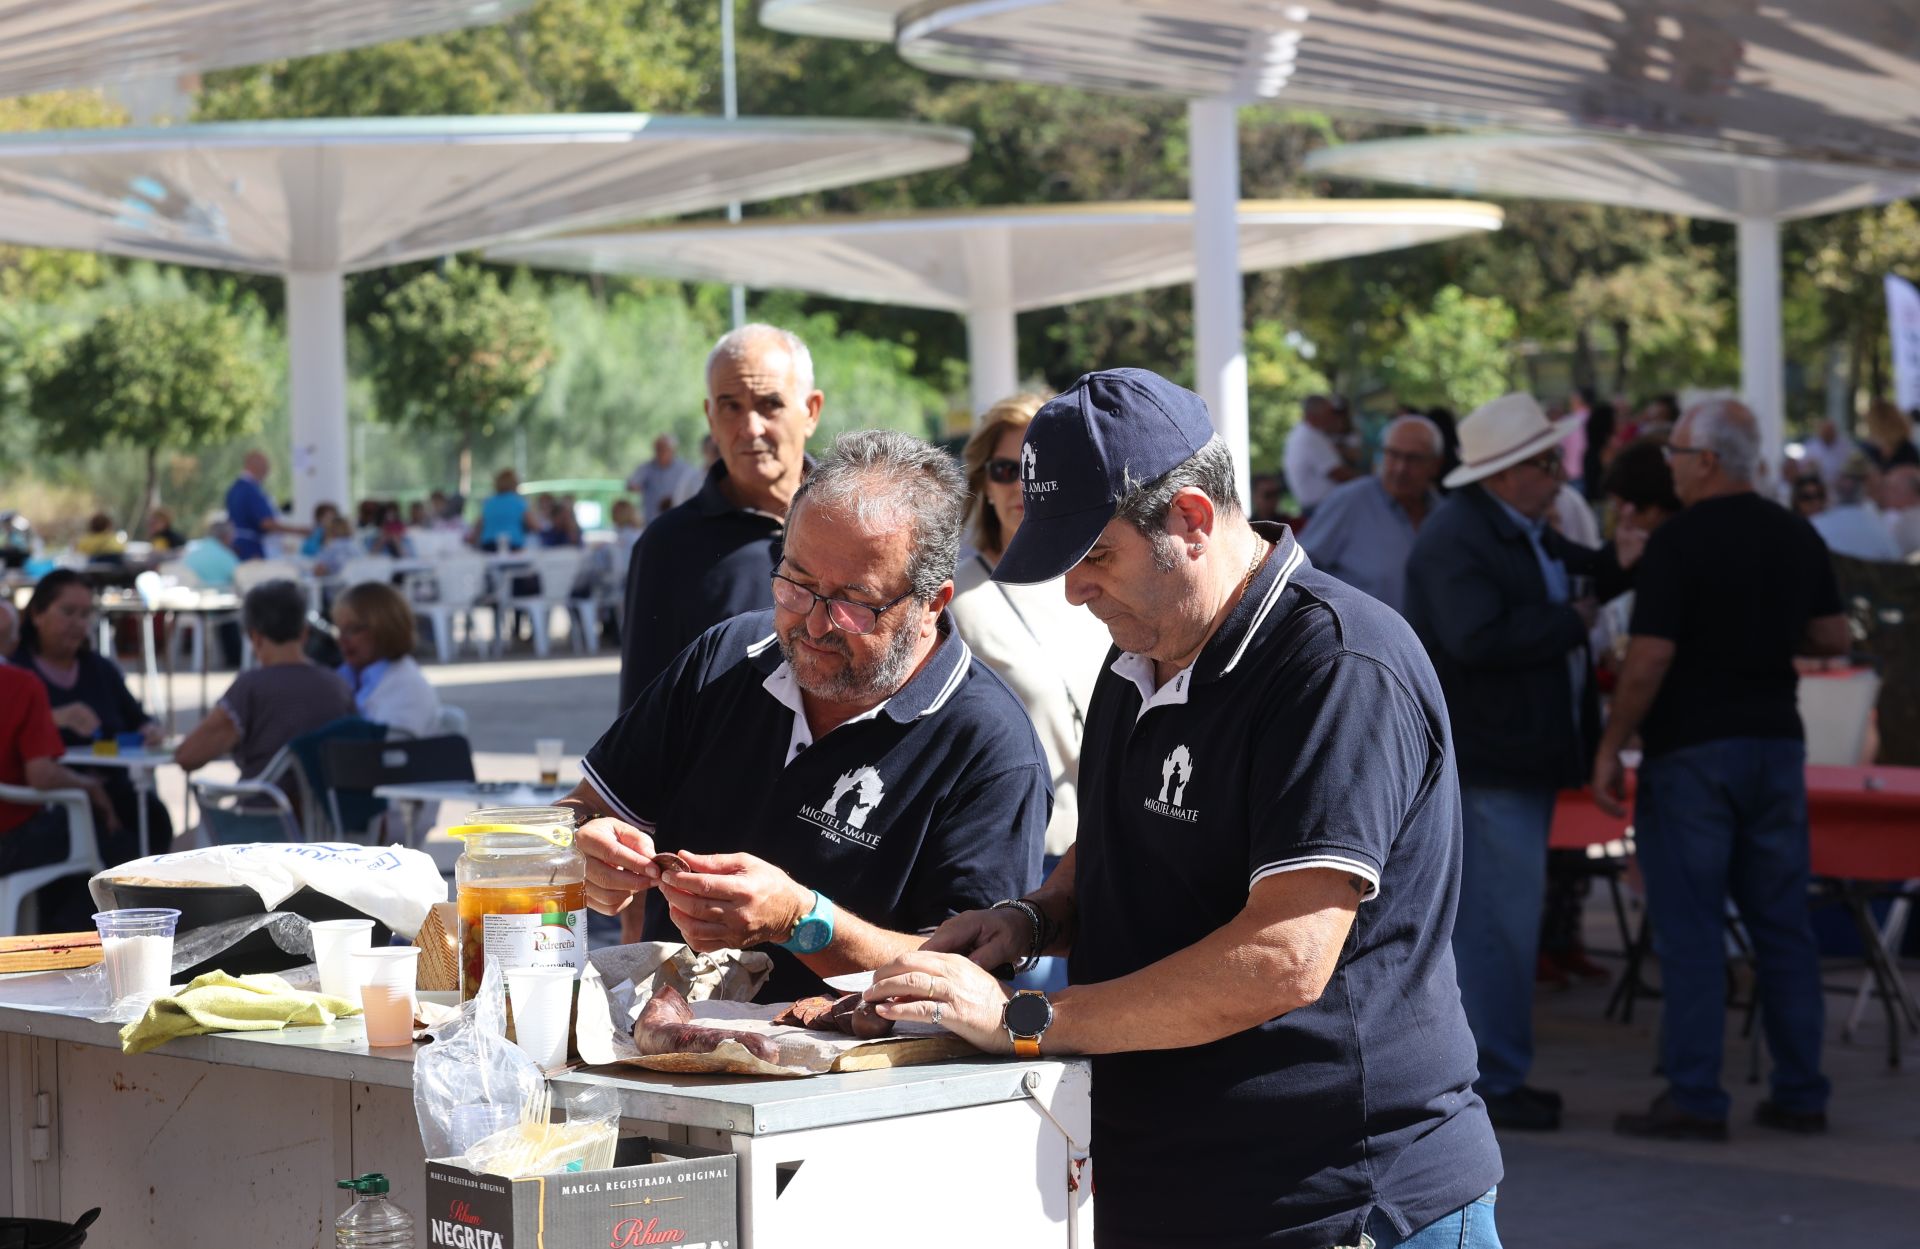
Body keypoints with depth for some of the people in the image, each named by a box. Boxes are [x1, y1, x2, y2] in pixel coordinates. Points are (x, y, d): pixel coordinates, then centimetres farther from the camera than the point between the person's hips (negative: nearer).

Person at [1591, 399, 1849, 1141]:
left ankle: (1695, 1099, 0)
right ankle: (1800, 1093, 14)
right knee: (1783, 925, 11)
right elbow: (1832, 638, 11)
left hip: (1691, 749, -6)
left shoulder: (1679, 543, -13)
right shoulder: (1798, 538, 5)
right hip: (1775, 743, 6)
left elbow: (1647, 662, -17)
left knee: (1689, 930, -1)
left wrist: (1610, 748, -9)